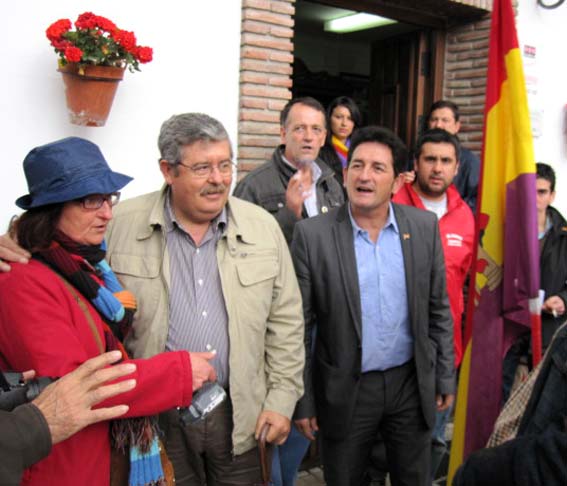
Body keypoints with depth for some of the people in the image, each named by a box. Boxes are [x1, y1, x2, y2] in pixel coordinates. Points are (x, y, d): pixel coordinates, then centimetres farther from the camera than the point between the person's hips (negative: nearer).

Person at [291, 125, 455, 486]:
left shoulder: (425, 226, -4)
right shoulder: (313, 234, -13)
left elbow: (438, 309, 4)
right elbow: (298, 325, -8)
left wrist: (445, 377, 6)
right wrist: (302, 399, -5)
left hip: (412, 383, 2)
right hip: (344, 390, -2)